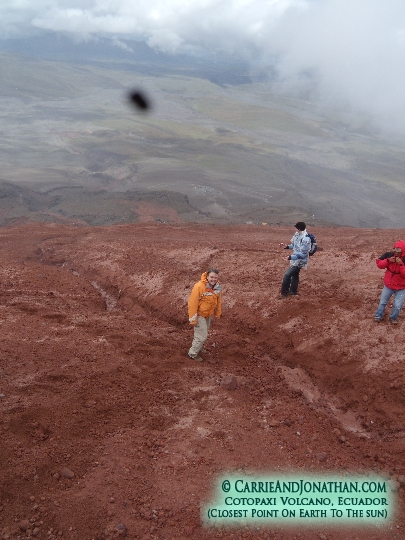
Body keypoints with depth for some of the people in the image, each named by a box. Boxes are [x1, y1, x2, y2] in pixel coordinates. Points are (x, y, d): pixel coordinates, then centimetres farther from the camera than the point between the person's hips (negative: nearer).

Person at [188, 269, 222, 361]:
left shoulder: (217, 286, -7)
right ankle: (193, 353, 18)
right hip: (200, 315, -7)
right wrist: (193, 318, -22)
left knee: (204, 334, 23)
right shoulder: (199, 286, -28)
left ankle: (198, 349, 45)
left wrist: (218, 313, 12)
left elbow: (218, 300, 7)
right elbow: (193, 303, -25)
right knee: (202, 336, -3)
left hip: (209, 315, 7)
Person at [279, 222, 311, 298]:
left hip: (300, 261, -9)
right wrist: (287, 246, 0)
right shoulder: (297, 235, -2)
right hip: (296, 260, 9)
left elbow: (303, 254, -28)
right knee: (294, 274, 24)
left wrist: (291, 257, -30)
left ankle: (284, 292, 4)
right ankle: (293, 290, 42)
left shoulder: (305, 239, -30)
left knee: (287, 275, -10)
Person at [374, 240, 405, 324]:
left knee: (397, 305, 2)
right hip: (388, 285, 2)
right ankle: (378, 316, 38)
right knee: (382, 302, 17)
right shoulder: (389, 255, -14)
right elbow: (379, 264, -9)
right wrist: (388, 261, -25)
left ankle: (393, 318, 30)